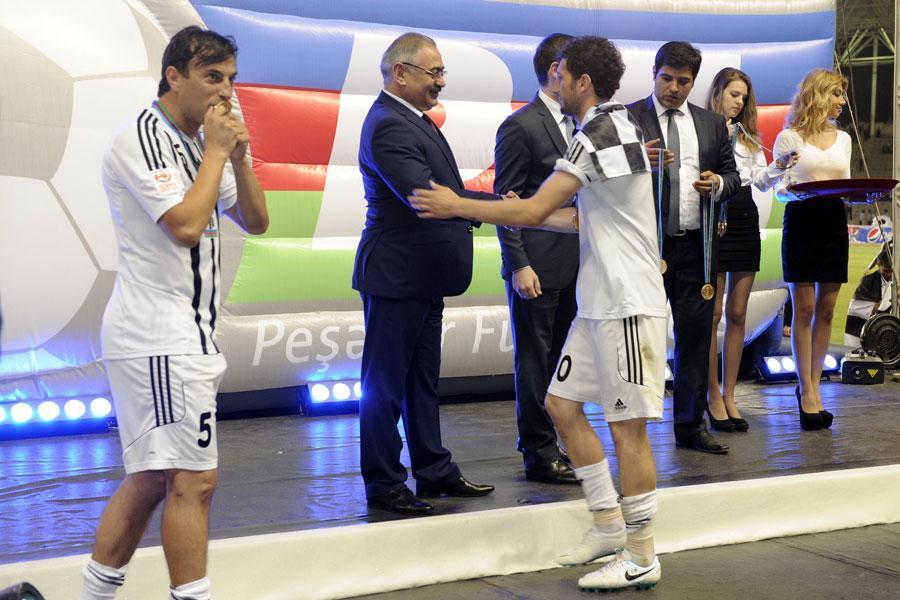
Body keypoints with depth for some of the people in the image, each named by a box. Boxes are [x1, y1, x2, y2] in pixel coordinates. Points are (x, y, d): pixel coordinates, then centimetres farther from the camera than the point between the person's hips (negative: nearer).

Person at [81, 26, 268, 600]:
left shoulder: (196, 142, 17)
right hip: (160, 337, -10)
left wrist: (237, 156, 1)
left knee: (151, 478, 13)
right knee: (193, 481, -9)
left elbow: (256, 221, 16)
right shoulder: (141, 139, -11)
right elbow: (186, 225, -22)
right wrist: (217, 151, -12)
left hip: (184, 333, 10)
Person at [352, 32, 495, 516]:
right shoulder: (388, 126, -19)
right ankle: (384, 484, 10)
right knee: (385, 384, 1)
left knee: (422, 381, 18)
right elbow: (425, 197, -29)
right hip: (395, 276, -10)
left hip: (424, 277, 10)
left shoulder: (413, 120, 13)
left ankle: (434, 471, 28)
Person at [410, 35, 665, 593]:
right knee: (563, 405, 13)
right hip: (599, 303, 10)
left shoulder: (601, 132, -16)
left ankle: (641, 559, 6)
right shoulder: (616, 125, 16)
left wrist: (458, 206, -7)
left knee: (627, 427, -4)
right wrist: (526, 217, 21)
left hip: (628, 307, -10)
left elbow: (533, 209, -17)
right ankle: (609, 526, 22)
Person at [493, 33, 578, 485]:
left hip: (572, 266, 8)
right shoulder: (520, 126, -10)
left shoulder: (575, 125, 14)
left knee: (556, 359, 12)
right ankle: (539, 456, 7)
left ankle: (540, 442, 23)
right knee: (535, 361, 0)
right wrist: (519, 266, -17)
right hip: (537, 268, -8)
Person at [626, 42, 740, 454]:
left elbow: (732, 175, 18)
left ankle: (690, 426, 17)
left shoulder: (712, 124, 14)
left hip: (695, 246, 4)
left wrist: (719, 182, -4)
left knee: (696, 336, 7)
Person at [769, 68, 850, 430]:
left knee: (826, 309, 4)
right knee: (804, 309, -4)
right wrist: (793, 191, -23)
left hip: (834, 223, 5)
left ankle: (811, 387, 12)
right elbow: (779, 189, -1)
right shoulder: (789, 138, 1)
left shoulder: (842, 139, 15)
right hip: (801, 221, -5)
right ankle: (808, 392, 1)